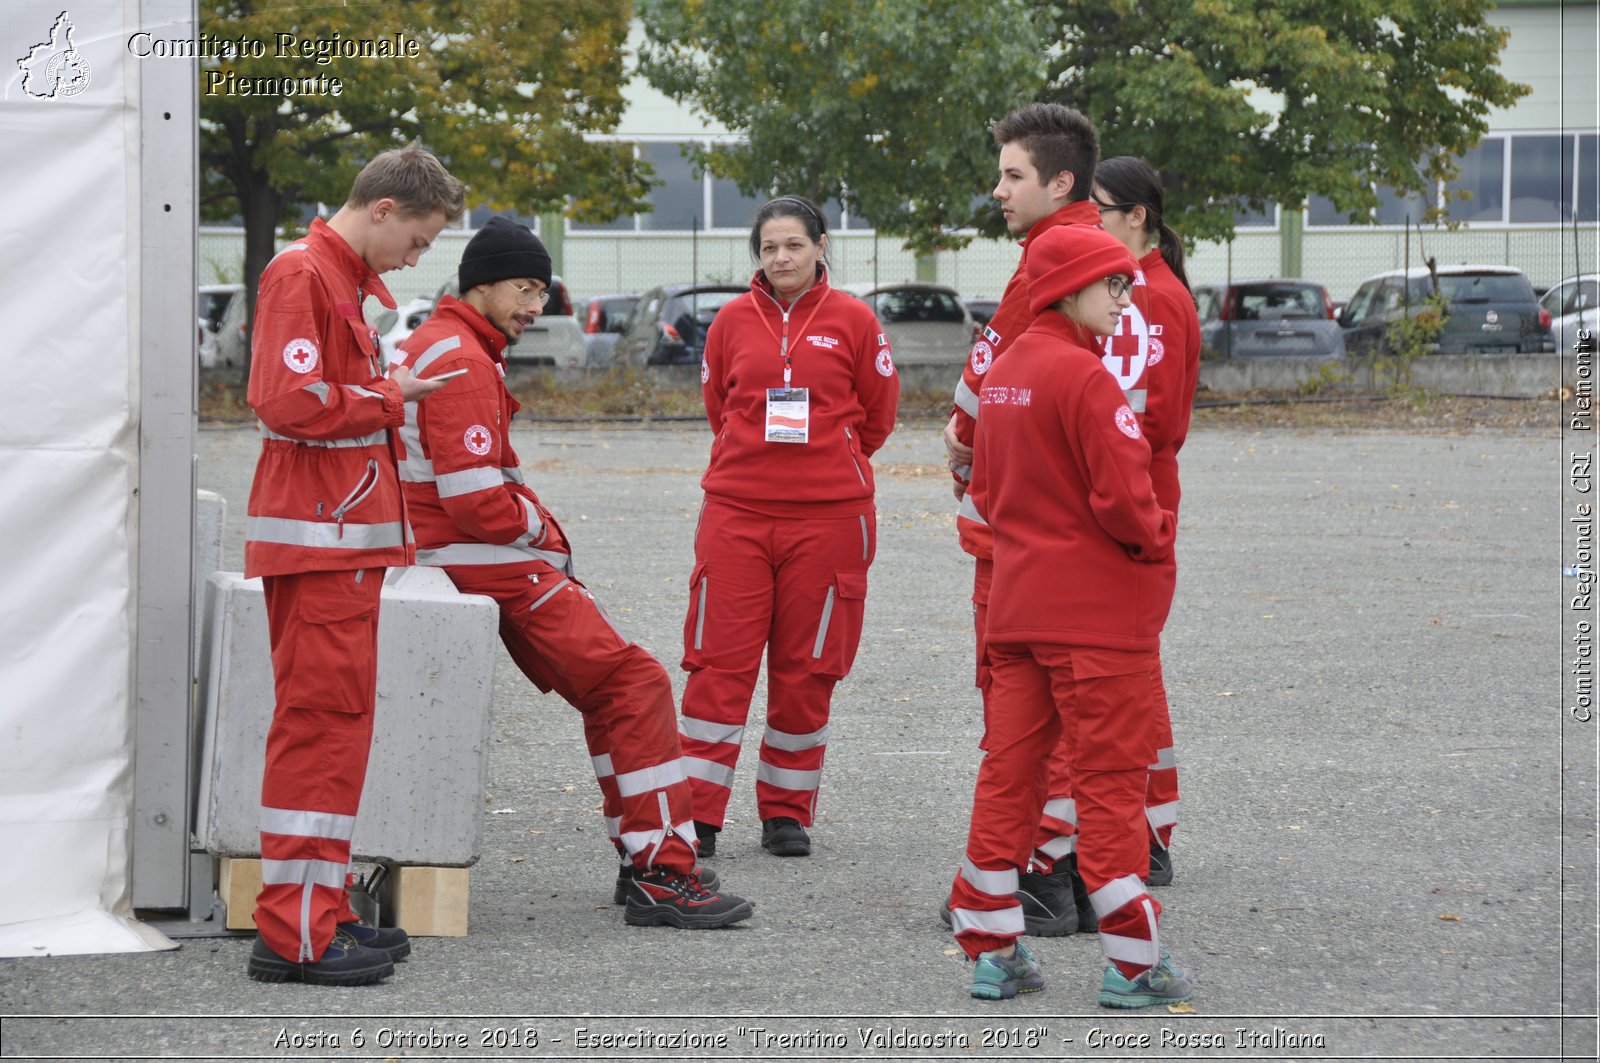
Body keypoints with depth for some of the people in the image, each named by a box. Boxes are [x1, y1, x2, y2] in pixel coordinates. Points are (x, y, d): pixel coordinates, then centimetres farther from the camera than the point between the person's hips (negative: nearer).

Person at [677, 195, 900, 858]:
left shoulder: (853, 320, 1)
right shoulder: (734, 320, 6)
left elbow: (877, 415, 10)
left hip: (828, 514, -1)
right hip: (736, 510, 1)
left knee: (806, 668, 5)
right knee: (719, 662, -3)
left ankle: (786, 813, 15)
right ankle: (697, 812, 0)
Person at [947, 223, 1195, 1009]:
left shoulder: (1003, 374, 11)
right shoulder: (1083, 376, -16)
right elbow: (1121, 494, -20)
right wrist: (1156, 537, -2)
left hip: (1017, 603, 8)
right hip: (1098, 608, -8)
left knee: (1009, 768, 10)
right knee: (1110, 777, -2)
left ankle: (992, 951, 13)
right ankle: (1132, 964, 1)